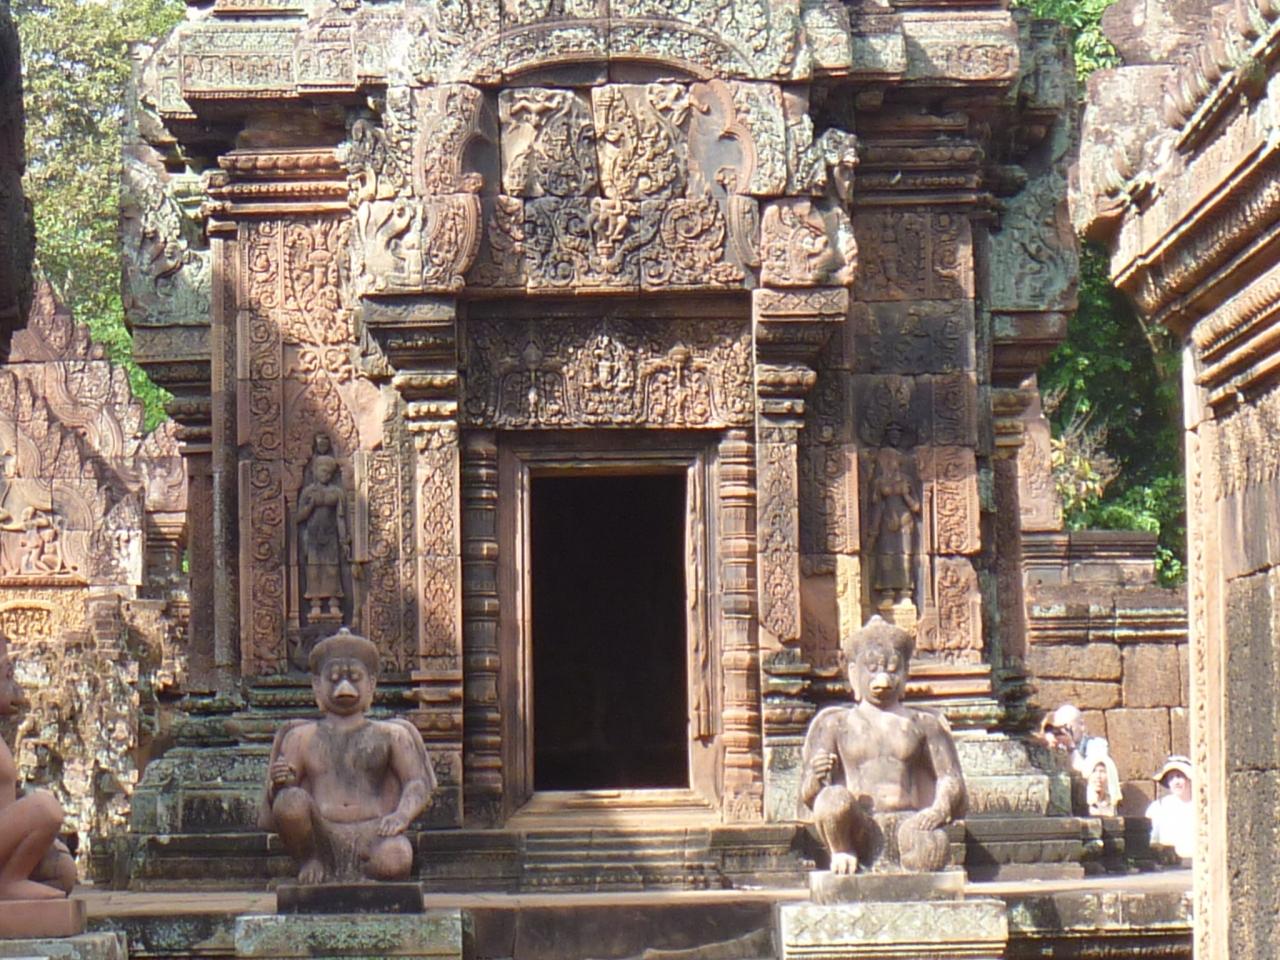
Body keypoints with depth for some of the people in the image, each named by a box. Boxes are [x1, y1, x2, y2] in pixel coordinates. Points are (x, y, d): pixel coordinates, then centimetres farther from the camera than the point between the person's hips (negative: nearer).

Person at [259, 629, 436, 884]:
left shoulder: (389, 735, 15)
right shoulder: (300, 738, 17)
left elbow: (418, 783, 3)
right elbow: (276, 803, 12)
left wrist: (401, 815, -20)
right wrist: (279, 785, -15)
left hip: (372, 833, -1)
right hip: (322, 838, 1)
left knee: (394, 859, -38)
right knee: (290, 802, -32)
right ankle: (310, 861, -6)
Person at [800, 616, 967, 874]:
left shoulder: (923, 724, 21)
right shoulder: (833, 723, 15)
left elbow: (951, 778, 12)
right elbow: (810, 796, 6)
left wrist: (939, 809, -12)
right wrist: (816, 778, -20)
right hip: (859, 831, 1)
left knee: (932, 846, -38)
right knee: (834, 799, -35)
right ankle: (842, 853, -10)